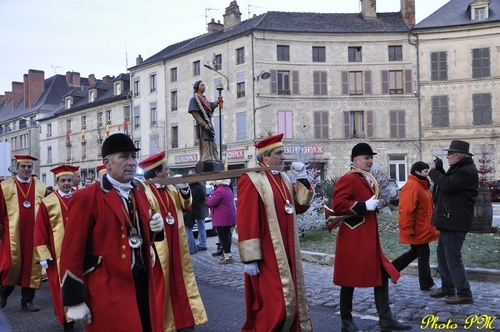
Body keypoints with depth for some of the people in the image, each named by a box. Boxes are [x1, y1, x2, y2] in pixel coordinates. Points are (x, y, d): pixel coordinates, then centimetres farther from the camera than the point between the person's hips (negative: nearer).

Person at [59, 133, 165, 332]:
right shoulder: (86, 198, -11)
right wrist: (75, 301, -13)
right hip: (107, 290, -7)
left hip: (142, 283, 7)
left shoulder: (139, 194, 11)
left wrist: (155, 228, -2)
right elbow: (72, 251, -13)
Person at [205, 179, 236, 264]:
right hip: (229, 217, 10)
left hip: (222, 218, -10)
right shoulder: (228, 190, 16)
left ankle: (228, 256, -5)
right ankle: (227, 254, 24)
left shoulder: (219, 191, -18)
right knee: (226, 236, 16)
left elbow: (212, 202, -19)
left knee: (223, 237, -6)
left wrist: (207, 198, 2)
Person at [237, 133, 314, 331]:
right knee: (277, 302, -6)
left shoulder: (283, 178, 11)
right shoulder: (251, 180, -13)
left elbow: (301, 206, 13)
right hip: (267, 254, -8)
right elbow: (246, 220, -18)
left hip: (287, 251, 8)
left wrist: (302, 178, 2)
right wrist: (250, 257, -20)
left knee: (293, 297, 14)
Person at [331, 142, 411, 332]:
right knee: (350, 278, 1)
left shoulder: (367, 180, 16)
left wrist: (374, 206, 9)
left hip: (369, 238, 10)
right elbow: (337, 205, -24)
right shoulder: (347, 179, -14)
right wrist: (364, 206, -22)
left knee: (382, 275, 9)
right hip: (353, 239, -10)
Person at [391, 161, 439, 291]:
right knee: (423, 254, 0)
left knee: (415, 252, 19)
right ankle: (426, 284, 12)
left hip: (421, 228, 11)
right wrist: (408, 229, -26)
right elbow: (407, 209, -26)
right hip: (417, 230, -11)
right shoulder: (412, 186, -21)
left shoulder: (421, 185, 13)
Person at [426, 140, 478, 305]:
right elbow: (446, 182, 19)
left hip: (456, 222, -11)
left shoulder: (468, 171, -17)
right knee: (442, 254, 17)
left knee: (453, 258, -6)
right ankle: (447, 287, 28)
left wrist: (433, 170, -14)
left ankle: (464, 294, 3)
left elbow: (447, 184, -28)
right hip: (449, 221, 11)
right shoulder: (459, 168, 17)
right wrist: (438, 169, 5)